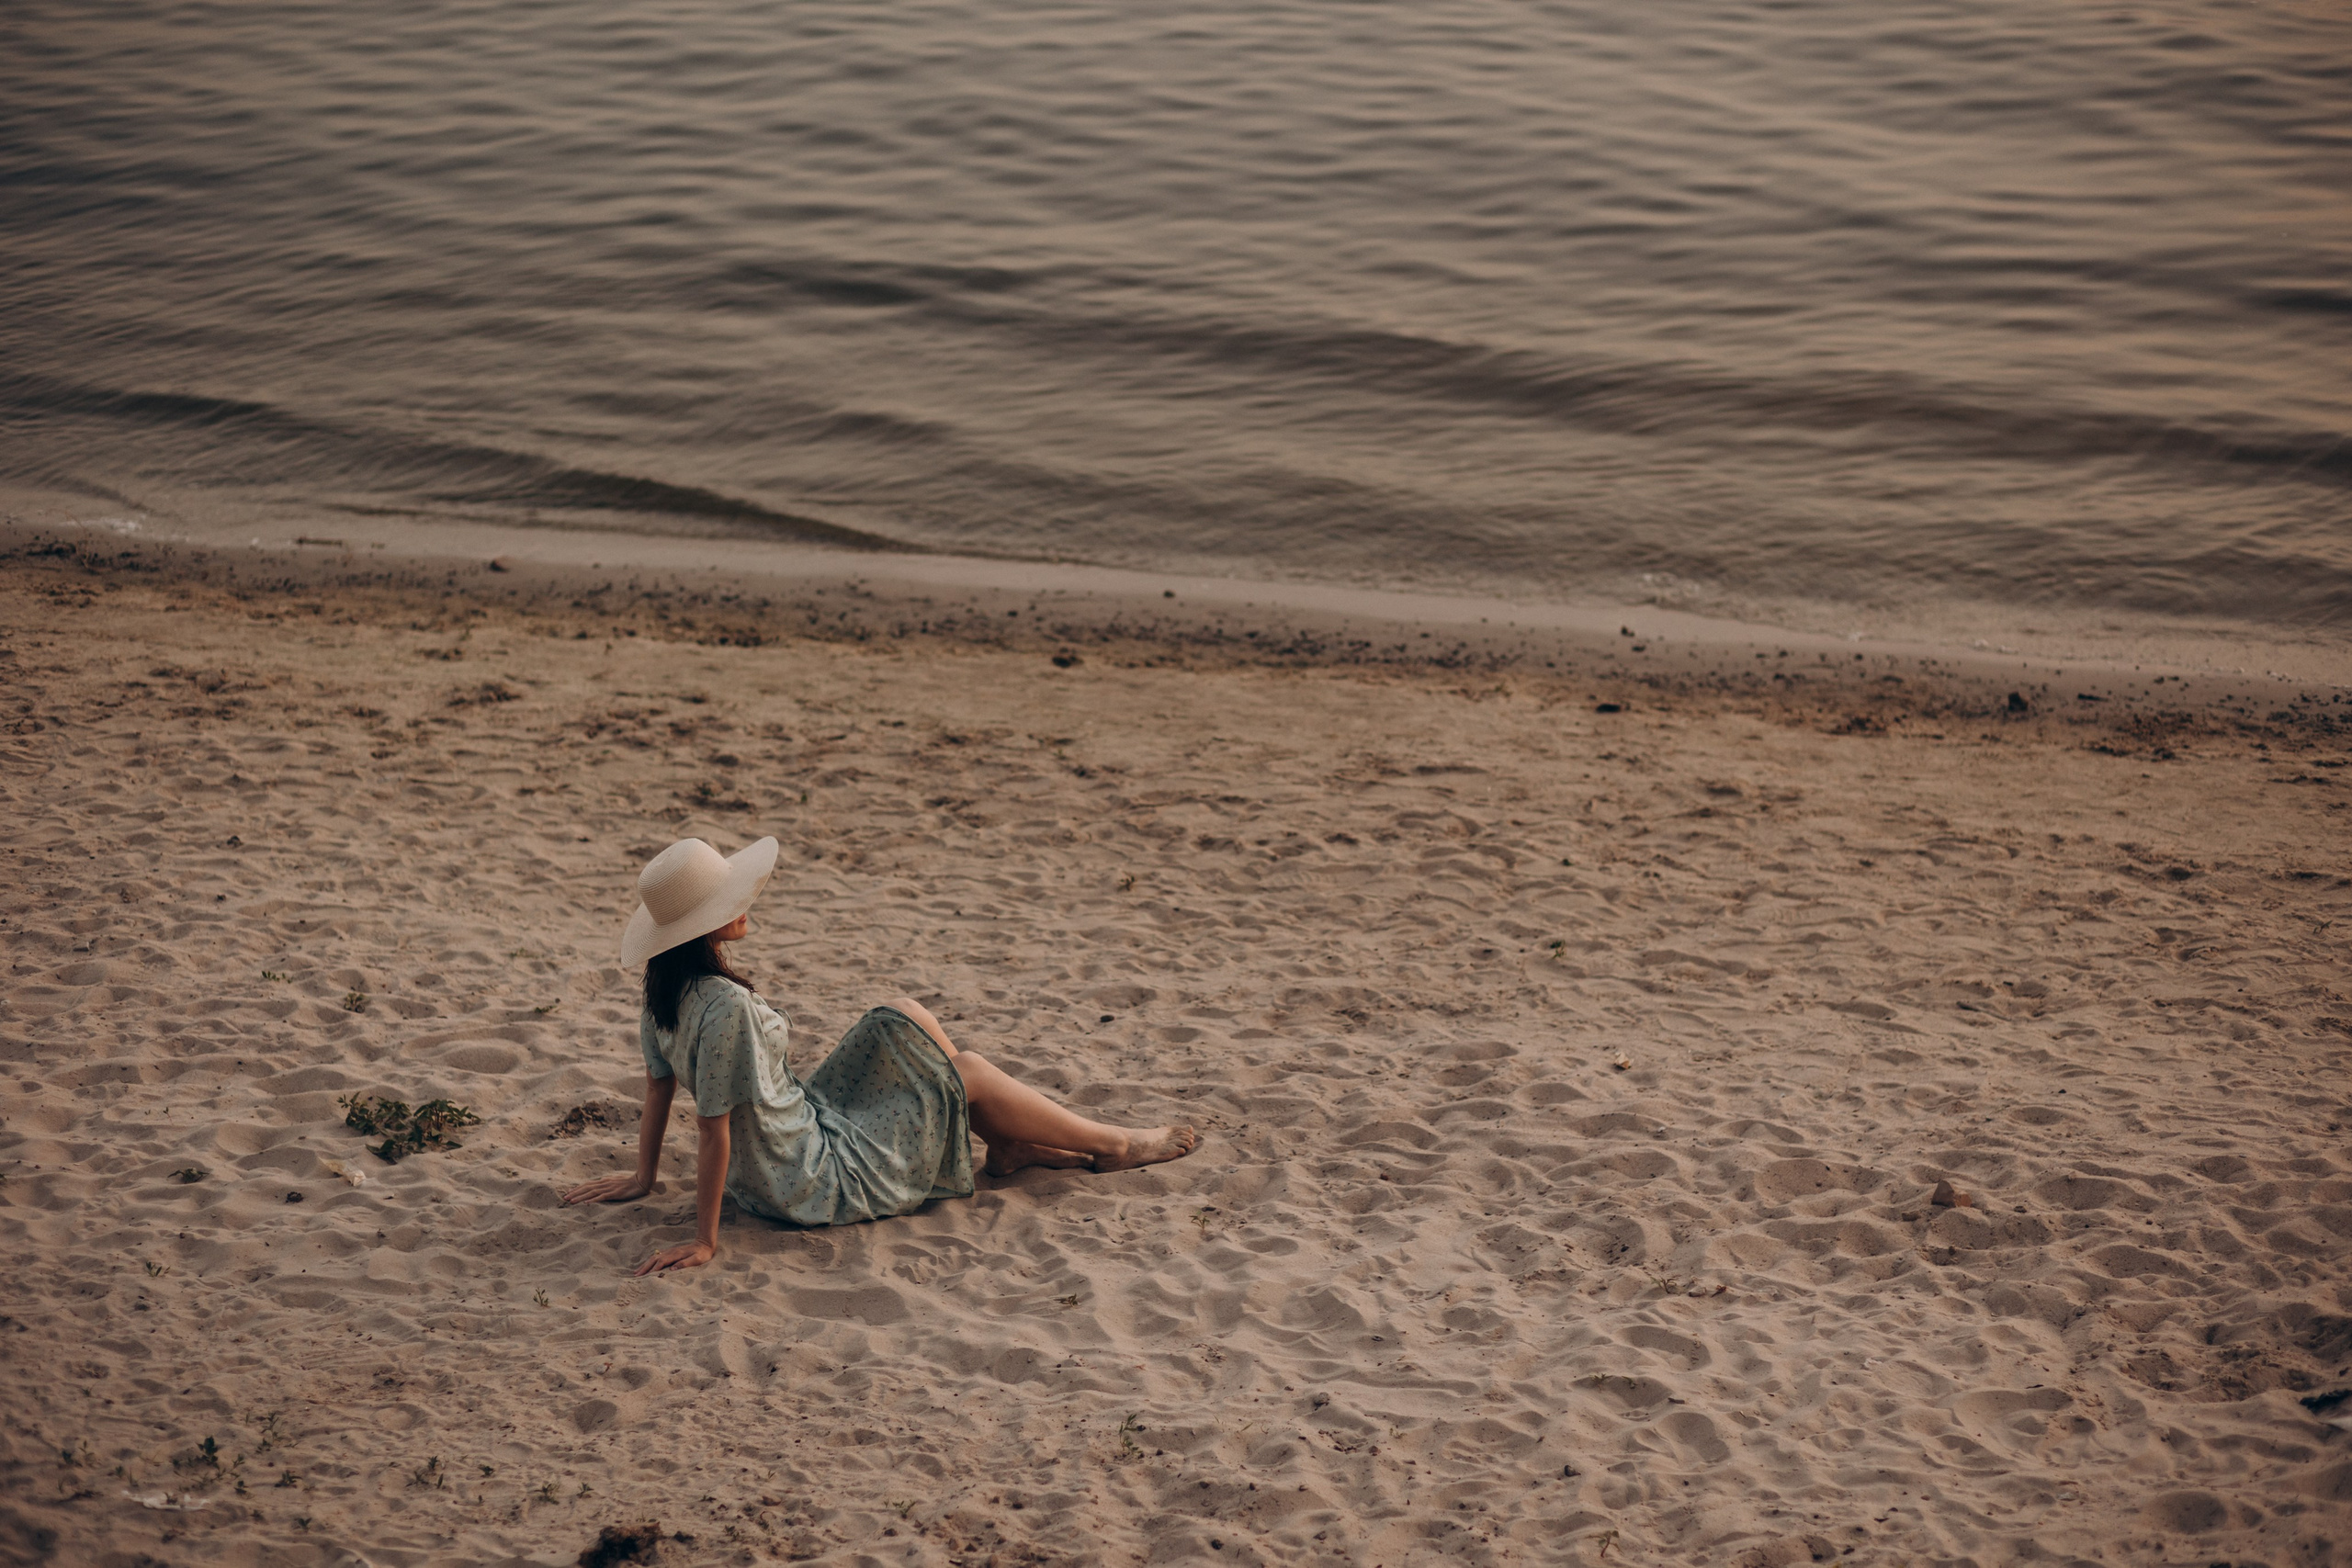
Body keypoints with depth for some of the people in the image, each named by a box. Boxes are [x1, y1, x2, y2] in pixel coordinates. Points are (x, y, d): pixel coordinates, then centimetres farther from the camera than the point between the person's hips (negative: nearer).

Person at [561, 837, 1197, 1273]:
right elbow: (713, 1127, -28)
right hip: (820, 1186, -9)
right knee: (969, 1073, 6)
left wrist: (644, 1177, 18)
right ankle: (1112, 1144, 25)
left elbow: (658, 1083, 7)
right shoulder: (726, 1005, -32)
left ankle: (1009, 1144, 26)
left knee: (906, 1016, 14)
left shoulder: (663, 989, -5)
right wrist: (704, 1241, -22)